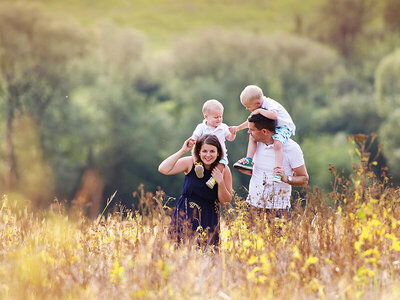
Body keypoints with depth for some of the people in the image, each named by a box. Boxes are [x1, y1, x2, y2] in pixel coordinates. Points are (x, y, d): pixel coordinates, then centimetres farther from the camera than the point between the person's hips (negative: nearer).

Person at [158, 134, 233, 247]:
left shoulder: (224, 170, -4)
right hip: (186, 214, -1)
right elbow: (163, 169, -19)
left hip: (209, 218, 1)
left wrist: (220, 182, -18)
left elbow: (226, 201, -1)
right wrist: (182, 151, -20)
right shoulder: (191, 163, -7)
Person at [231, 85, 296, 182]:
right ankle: (249, 161, 0)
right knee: (252, 136, 1)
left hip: (284, 127, -10)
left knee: (277, 144, -36)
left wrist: (259, 111, -36)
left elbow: (274, 115, -48)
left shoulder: (270, 104, -25)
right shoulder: (260, 107, 4)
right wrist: (238, 128, 18)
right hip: (271, 128, 10)